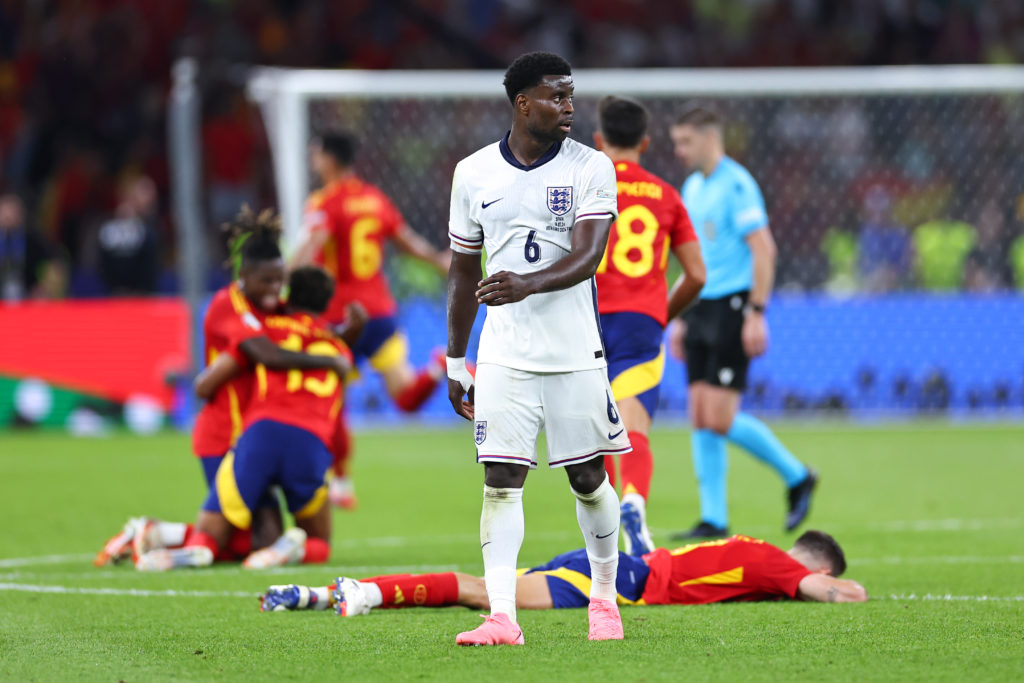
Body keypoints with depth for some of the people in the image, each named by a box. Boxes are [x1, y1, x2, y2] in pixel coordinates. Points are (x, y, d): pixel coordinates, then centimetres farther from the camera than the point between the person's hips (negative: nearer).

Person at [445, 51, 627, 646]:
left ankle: (605, 598, 26)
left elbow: (588, 256, -15)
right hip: (504, 353, 1)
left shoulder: (590, 168, -2)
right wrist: (455, 362, 12)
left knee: (588, 478, 6)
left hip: (575, 352, -1)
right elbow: (464, 271, 13)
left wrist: (528, 284, -34)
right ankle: (502, 617, -12)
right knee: (501, 480, -8)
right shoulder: (474, 173, 4)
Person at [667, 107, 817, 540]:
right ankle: (714, 520, 6)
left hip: (733, 307, -8)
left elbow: (763, 249, -16)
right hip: (702, 309, 8)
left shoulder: (736, 184, -10)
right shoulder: (692, 188, 16)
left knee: (720, 418, -12)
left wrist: (756, 313, -21)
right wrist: (681, 318, 21)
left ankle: (796, 476, 6)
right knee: (701, 418, 3)